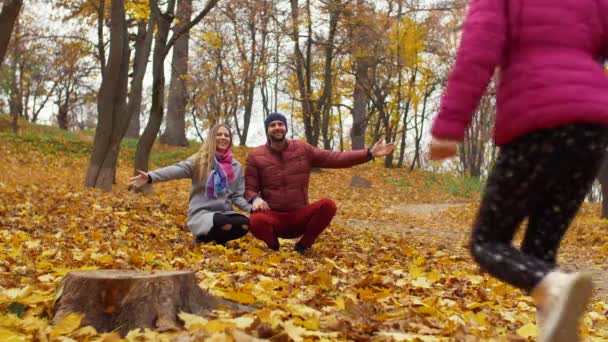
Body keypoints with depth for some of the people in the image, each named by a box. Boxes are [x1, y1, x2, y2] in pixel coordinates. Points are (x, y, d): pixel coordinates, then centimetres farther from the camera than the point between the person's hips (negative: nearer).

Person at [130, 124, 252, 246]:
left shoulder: (236, 166, 11)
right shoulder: (201, 160, 0)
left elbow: (237, 196, 11)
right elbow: (178, 169, -16)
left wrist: (251, 208, -10)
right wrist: (150, 176, -33)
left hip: (224, 213, 4)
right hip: (201, 214, -4)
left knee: (244, 224, -28)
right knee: (224, 224, -35)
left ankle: (217, 239, 3)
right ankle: (203, 239, -1)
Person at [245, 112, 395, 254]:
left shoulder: (303, 149, 5)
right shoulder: (256, 156, 1)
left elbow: (335, 158, 3)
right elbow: (249, 188, 1)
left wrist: (370, 153, -5)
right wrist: (256, 198, -25)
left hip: (299, 217, 2)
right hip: (273, 217, -2)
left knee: (328, 205, -27)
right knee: (257, 221, -38)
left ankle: (302, 247, -5)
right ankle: (274, 247, -1)